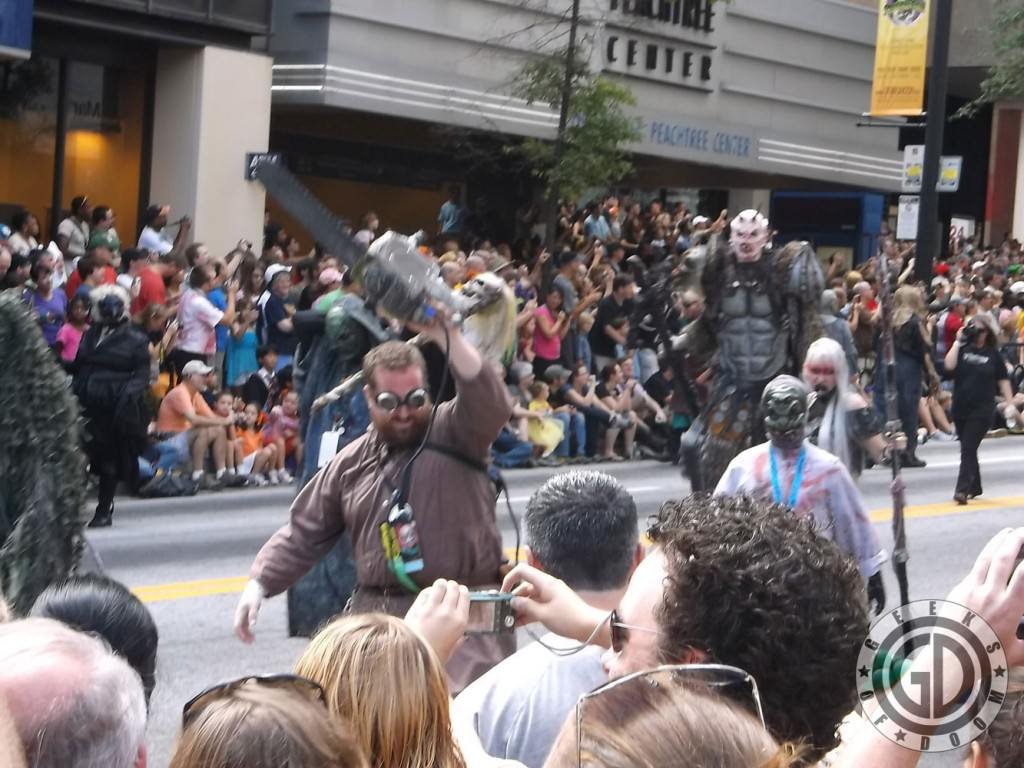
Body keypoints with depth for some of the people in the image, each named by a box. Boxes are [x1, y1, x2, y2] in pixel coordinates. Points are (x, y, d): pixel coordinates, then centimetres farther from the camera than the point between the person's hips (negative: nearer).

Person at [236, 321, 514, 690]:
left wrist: (448, 338, -31)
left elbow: (490, 403, -19)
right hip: (376, 619, 5)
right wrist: (259, 584, 6)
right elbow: (304, 533, 18)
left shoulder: (454, 433, 3)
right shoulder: (352, 463, 15)